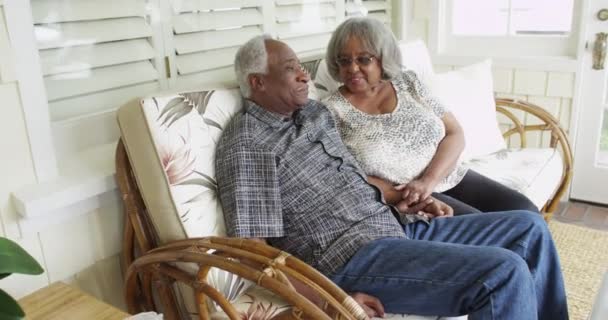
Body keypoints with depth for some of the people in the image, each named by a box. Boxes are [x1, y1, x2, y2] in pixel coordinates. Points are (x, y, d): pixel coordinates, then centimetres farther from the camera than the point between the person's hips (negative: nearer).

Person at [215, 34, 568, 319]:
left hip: (397, 227, 9)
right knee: (505, 273, -24)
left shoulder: (315, 111, 14)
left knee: (530, 228, 9)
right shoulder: (246, 144, -12)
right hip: (353, 257, -9)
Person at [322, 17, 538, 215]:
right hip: (400, 203, -5)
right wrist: (404, 195, -17)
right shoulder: (331, 111, -4)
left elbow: (455, 134, 3)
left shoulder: (408, 82, 6)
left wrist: (428, 181, -15)